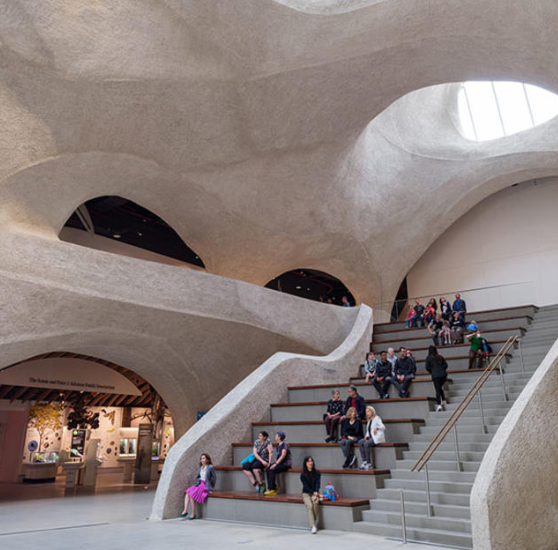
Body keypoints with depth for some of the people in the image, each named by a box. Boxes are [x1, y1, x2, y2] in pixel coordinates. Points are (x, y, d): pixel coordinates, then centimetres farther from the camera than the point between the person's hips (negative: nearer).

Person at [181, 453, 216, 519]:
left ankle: (193, 514, -15)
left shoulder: (210, 467, -8)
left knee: (192, 494, -24)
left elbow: (214, 477, -3)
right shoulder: (200, 468, 12)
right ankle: (185, 511, -23)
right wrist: (197, 483, 6)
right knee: (187, 493, -17)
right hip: (199, 484, 7)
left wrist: (211, 487, 1)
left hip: (206, 486, -7)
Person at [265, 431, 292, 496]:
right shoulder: (278, 444, 15)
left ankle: (271, 490, -20)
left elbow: (283, 455, -20)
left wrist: (276, 464, -23)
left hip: (285, 463, -8)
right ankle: (275, 487, -6)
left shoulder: (285, 444, -11)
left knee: (272, 470, -27)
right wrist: (275, 462, 4)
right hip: (279, 462, 8)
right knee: (268, 469, -16)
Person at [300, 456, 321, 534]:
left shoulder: (317, 472, 1)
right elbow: (306, 487, -8)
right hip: (306, 493, -1)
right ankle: (313, 526, -31)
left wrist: (316, 493, -26)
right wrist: (314, 493, -23)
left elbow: (318, 484, -8)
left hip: (315, 493, 1)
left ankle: (315, 523, -18)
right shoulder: (303, 475, -3)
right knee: (310, 505, -30)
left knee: (315, 502, -32)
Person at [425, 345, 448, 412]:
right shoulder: (440, 357, 10)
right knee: (440, 387, 23)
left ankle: (439, 405, -12)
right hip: (443, 374, 4)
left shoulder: (428, 357, 0)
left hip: (435, 376, -4)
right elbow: (445, 365, 9)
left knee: (437, 390, -3)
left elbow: (427, 367, -2)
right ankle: (443, 400, 19)